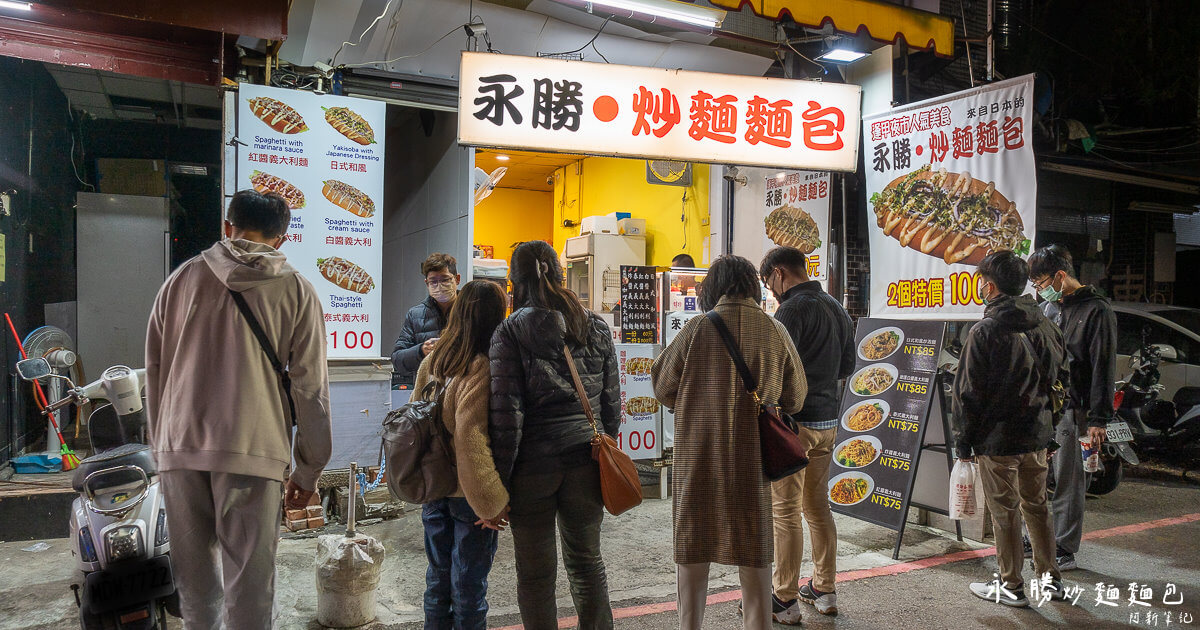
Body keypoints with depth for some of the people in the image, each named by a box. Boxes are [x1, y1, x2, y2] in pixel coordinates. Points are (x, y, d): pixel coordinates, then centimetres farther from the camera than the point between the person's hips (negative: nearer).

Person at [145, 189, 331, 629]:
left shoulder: (183, 278, 10)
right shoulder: (296, 292, 2)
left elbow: (154, 368, 14)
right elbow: (310, 389, 0)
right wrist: (307, 471, 6)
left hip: (179, 446, 3)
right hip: (253, 450, -3)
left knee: (193, 565, 16)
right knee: (249, 576, 2)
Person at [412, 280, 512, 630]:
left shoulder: (431, 361, 2)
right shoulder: (484, 367, -19)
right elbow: (471, 437, -25)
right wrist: (492, 501, -18)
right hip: (467, 493, -6)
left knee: (438, 577, 20)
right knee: (469, 586, 8)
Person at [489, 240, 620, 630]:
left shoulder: (510, 331, -8)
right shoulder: (596, 326, 5)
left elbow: (506, 411, -12)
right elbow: (611, 401, 9)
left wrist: (498, 481, -7)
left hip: (533, 463, -4)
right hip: (585, 460, 4)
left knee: (535, 573, 10)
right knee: (586, 561, 19)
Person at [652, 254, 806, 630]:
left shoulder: (697, 329, -9)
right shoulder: (776, 332, -4)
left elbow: (663, 389, -1)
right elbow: (794, 399, 5)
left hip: (697, 454, -1)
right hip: (753, 458, 1)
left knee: (692, 546, 13)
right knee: (753, 549, 15)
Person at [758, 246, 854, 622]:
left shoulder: (792, 309, -15)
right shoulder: (836, 307, 13)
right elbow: (847, 365, 20)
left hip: (794, 422, -9)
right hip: (828, 421, 9)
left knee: (785, 512, -1)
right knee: (818, 507, 17)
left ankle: (786, 601, 6)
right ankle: (824, 591, 26)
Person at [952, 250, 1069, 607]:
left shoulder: (985, 331, -16)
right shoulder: (1045, 326, 5)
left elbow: (968, 393, -14)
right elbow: (1057, 376, 13)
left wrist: (963, 443, -6)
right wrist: (1043, 422, 20)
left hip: (997, 438, -7)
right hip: (1038, 435, 7)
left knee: (1004, 513, 4)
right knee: (1036, 507, 19)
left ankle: (1011, 587, 15)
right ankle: (1050, 579, 28)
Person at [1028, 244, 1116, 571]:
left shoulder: (1096, 311, -7)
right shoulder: (1047, 309, 14)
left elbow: (1104, 369, -10)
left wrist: (1099, 420, -13)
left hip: (1072, 410, -6)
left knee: (1068, 483, 2)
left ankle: (1065, 551, 11)